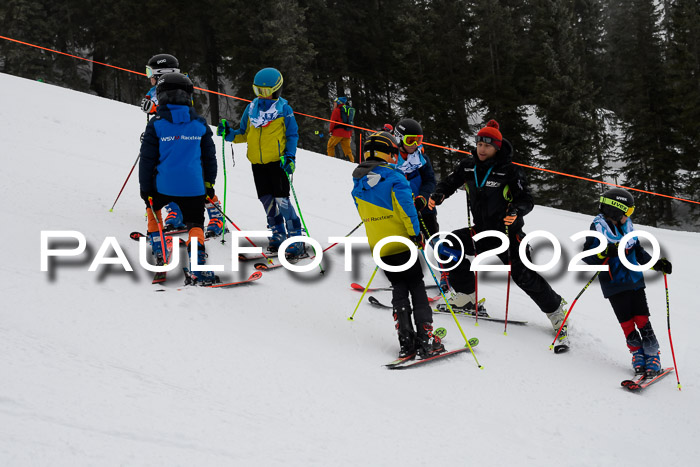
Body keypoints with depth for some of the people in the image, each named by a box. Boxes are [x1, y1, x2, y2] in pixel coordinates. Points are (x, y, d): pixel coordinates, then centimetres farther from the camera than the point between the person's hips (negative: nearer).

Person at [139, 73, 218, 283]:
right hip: (193, 187, 1)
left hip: (163, 185, -1)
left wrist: (145, 188, 6)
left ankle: (159, 252, 26)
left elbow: (147, 159, -2)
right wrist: (210, 185, 20)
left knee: (154, 208, 29)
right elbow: (209, 158, 10)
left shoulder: (156, 124, -5)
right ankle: (198, 267, -9)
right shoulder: (200, 125, 3)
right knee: (195, 225, 10)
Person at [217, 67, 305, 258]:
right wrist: (229, 134, -2)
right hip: (257, 162, 5)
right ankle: (278, 235, 21)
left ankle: (297, 240, -5)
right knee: (266, 199, 8)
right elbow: (244, 134, 17)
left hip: (277, 161, -5)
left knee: (281, 200, -10)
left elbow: (292, 135, -2)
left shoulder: (283, 109, -3)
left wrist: (289, 157, -14)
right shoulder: (252, 107, 10)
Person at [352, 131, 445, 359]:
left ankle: (406, 339, 6)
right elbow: (406, 209, -17)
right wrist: (416, 234, -9)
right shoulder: (393, 177, -13)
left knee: (399, 289, 14)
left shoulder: (358, 182, 7)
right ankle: (425, 338, -3)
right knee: (417, 287, 2)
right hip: (401, 243, -5)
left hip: (378, 246, 6)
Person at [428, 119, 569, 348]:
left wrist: (516, 211, -36)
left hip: (508, 232, -6)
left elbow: (527, 200, -15)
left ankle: (557, 315, 6)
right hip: (481, 231, 6)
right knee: (448, 245, -7)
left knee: (524, 276, -13)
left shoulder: (509, 170, -14)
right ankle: (467, 298, 6)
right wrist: (438, 195, -14)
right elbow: (450, 183, 9)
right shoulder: (468, 166, 0)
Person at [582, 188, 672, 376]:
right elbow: (587, 255, -9)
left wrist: (657, 264, 11)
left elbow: (639, 252, 20)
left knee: (642, 320, -1)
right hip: (614, 284, -4)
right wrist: (605, 252, -26)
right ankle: (637, 353, 13)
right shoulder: (598, 227, -7)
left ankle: (652, 355, 9)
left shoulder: (627, 226, 10)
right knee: (626, 322, -4)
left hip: (635, 280, 4)